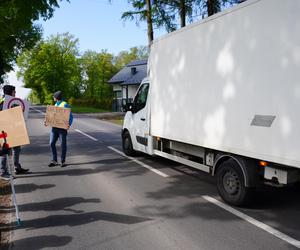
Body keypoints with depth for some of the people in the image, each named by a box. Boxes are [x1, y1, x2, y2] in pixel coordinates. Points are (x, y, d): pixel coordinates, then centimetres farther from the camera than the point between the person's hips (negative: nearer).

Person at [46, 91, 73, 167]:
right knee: (52, 143, 0)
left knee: (63, 144, 0)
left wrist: (69, 124, -29)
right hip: (54, 127, 7)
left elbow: (70, 116, -12)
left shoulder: (65, 105, -7)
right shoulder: (55, 105, 17)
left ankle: (63, 161, 11)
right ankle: (54, 161, 8)